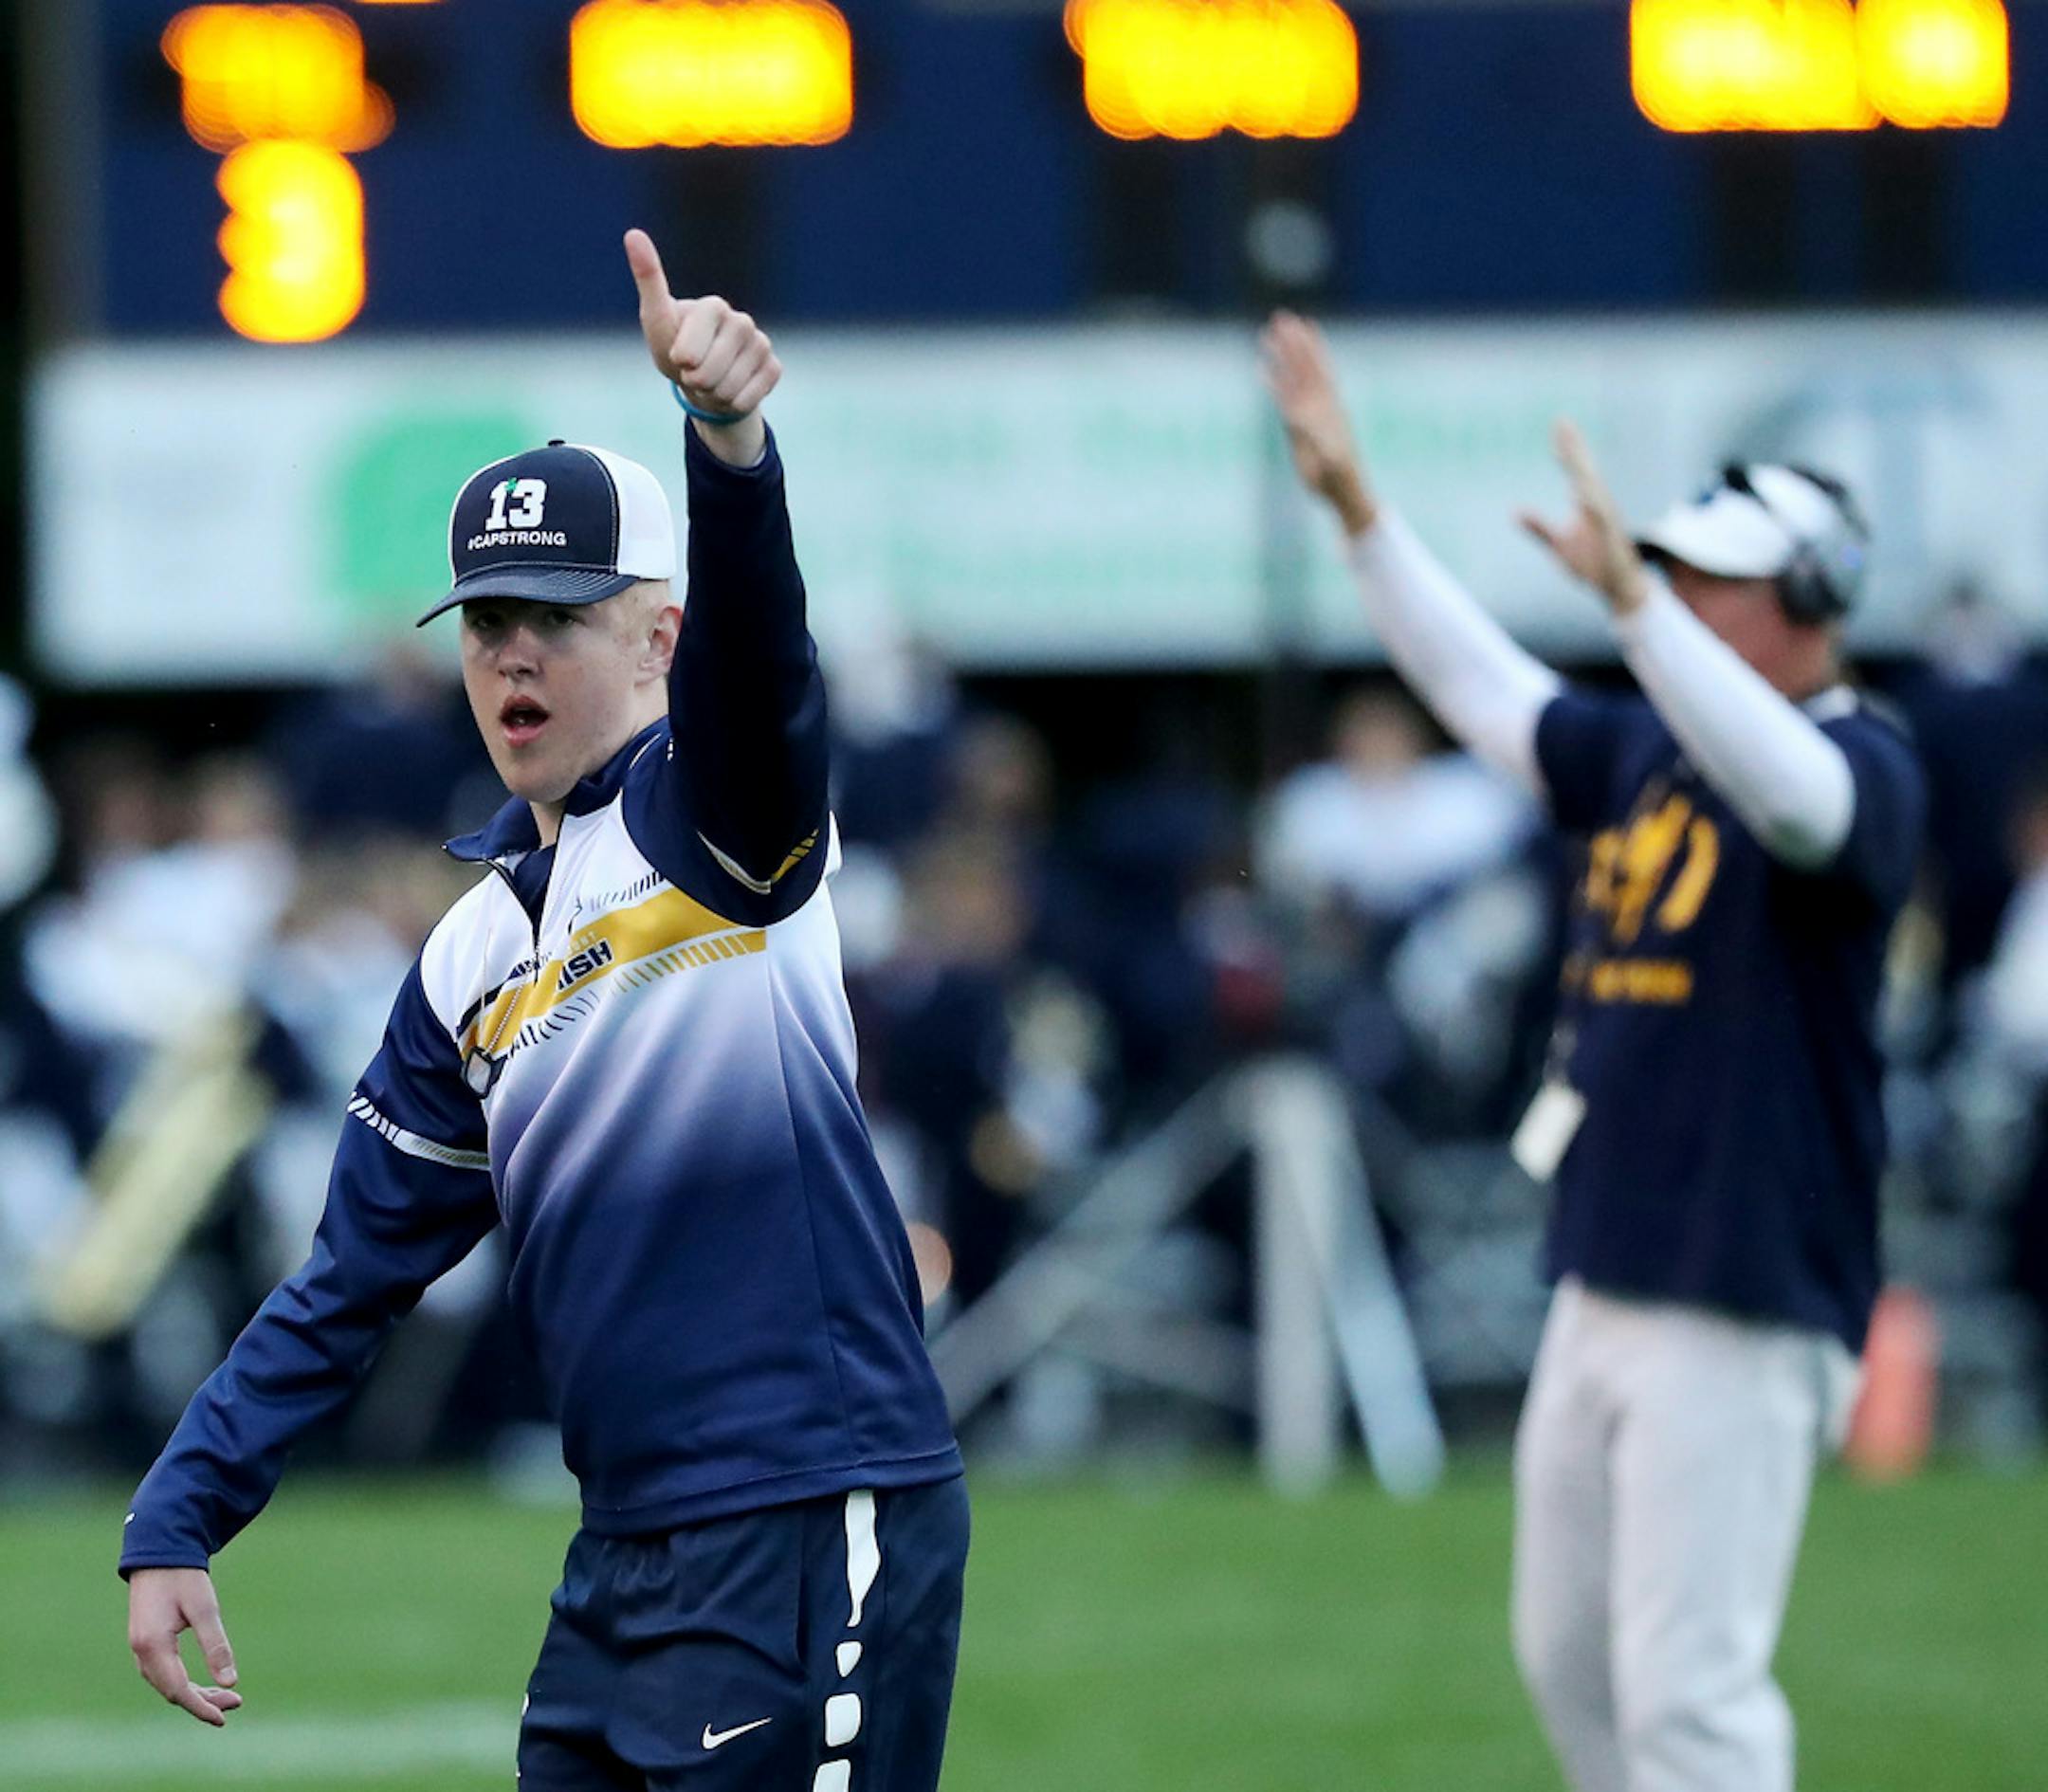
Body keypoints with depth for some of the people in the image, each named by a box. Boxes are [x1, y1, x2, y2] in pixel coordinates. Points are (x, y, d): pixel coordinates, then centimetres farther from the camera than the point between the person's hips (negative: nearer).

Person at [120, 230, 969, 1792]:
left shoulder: (711, 816, -2)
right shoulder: (474, 959, 18)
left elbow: (758, 663, -25)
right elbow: (358, 1275, 20)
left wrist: (729, 441, -45)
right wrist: (176, 1524, 12)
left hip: (818, 1525, -7)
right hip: (628, 1549, 8)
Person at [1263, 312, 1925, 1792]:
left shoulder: (1866, 765, -12)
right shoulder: (1648, 752, 14)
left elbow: (1794, 792, -34)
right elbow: (1484, 687, 21)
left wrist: (1630, 597, -42)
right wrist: (1358, 506, 13)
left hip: (1741, 1309, -9)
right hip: (1603, 1292, 9)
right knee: (1571, 1660, 14)